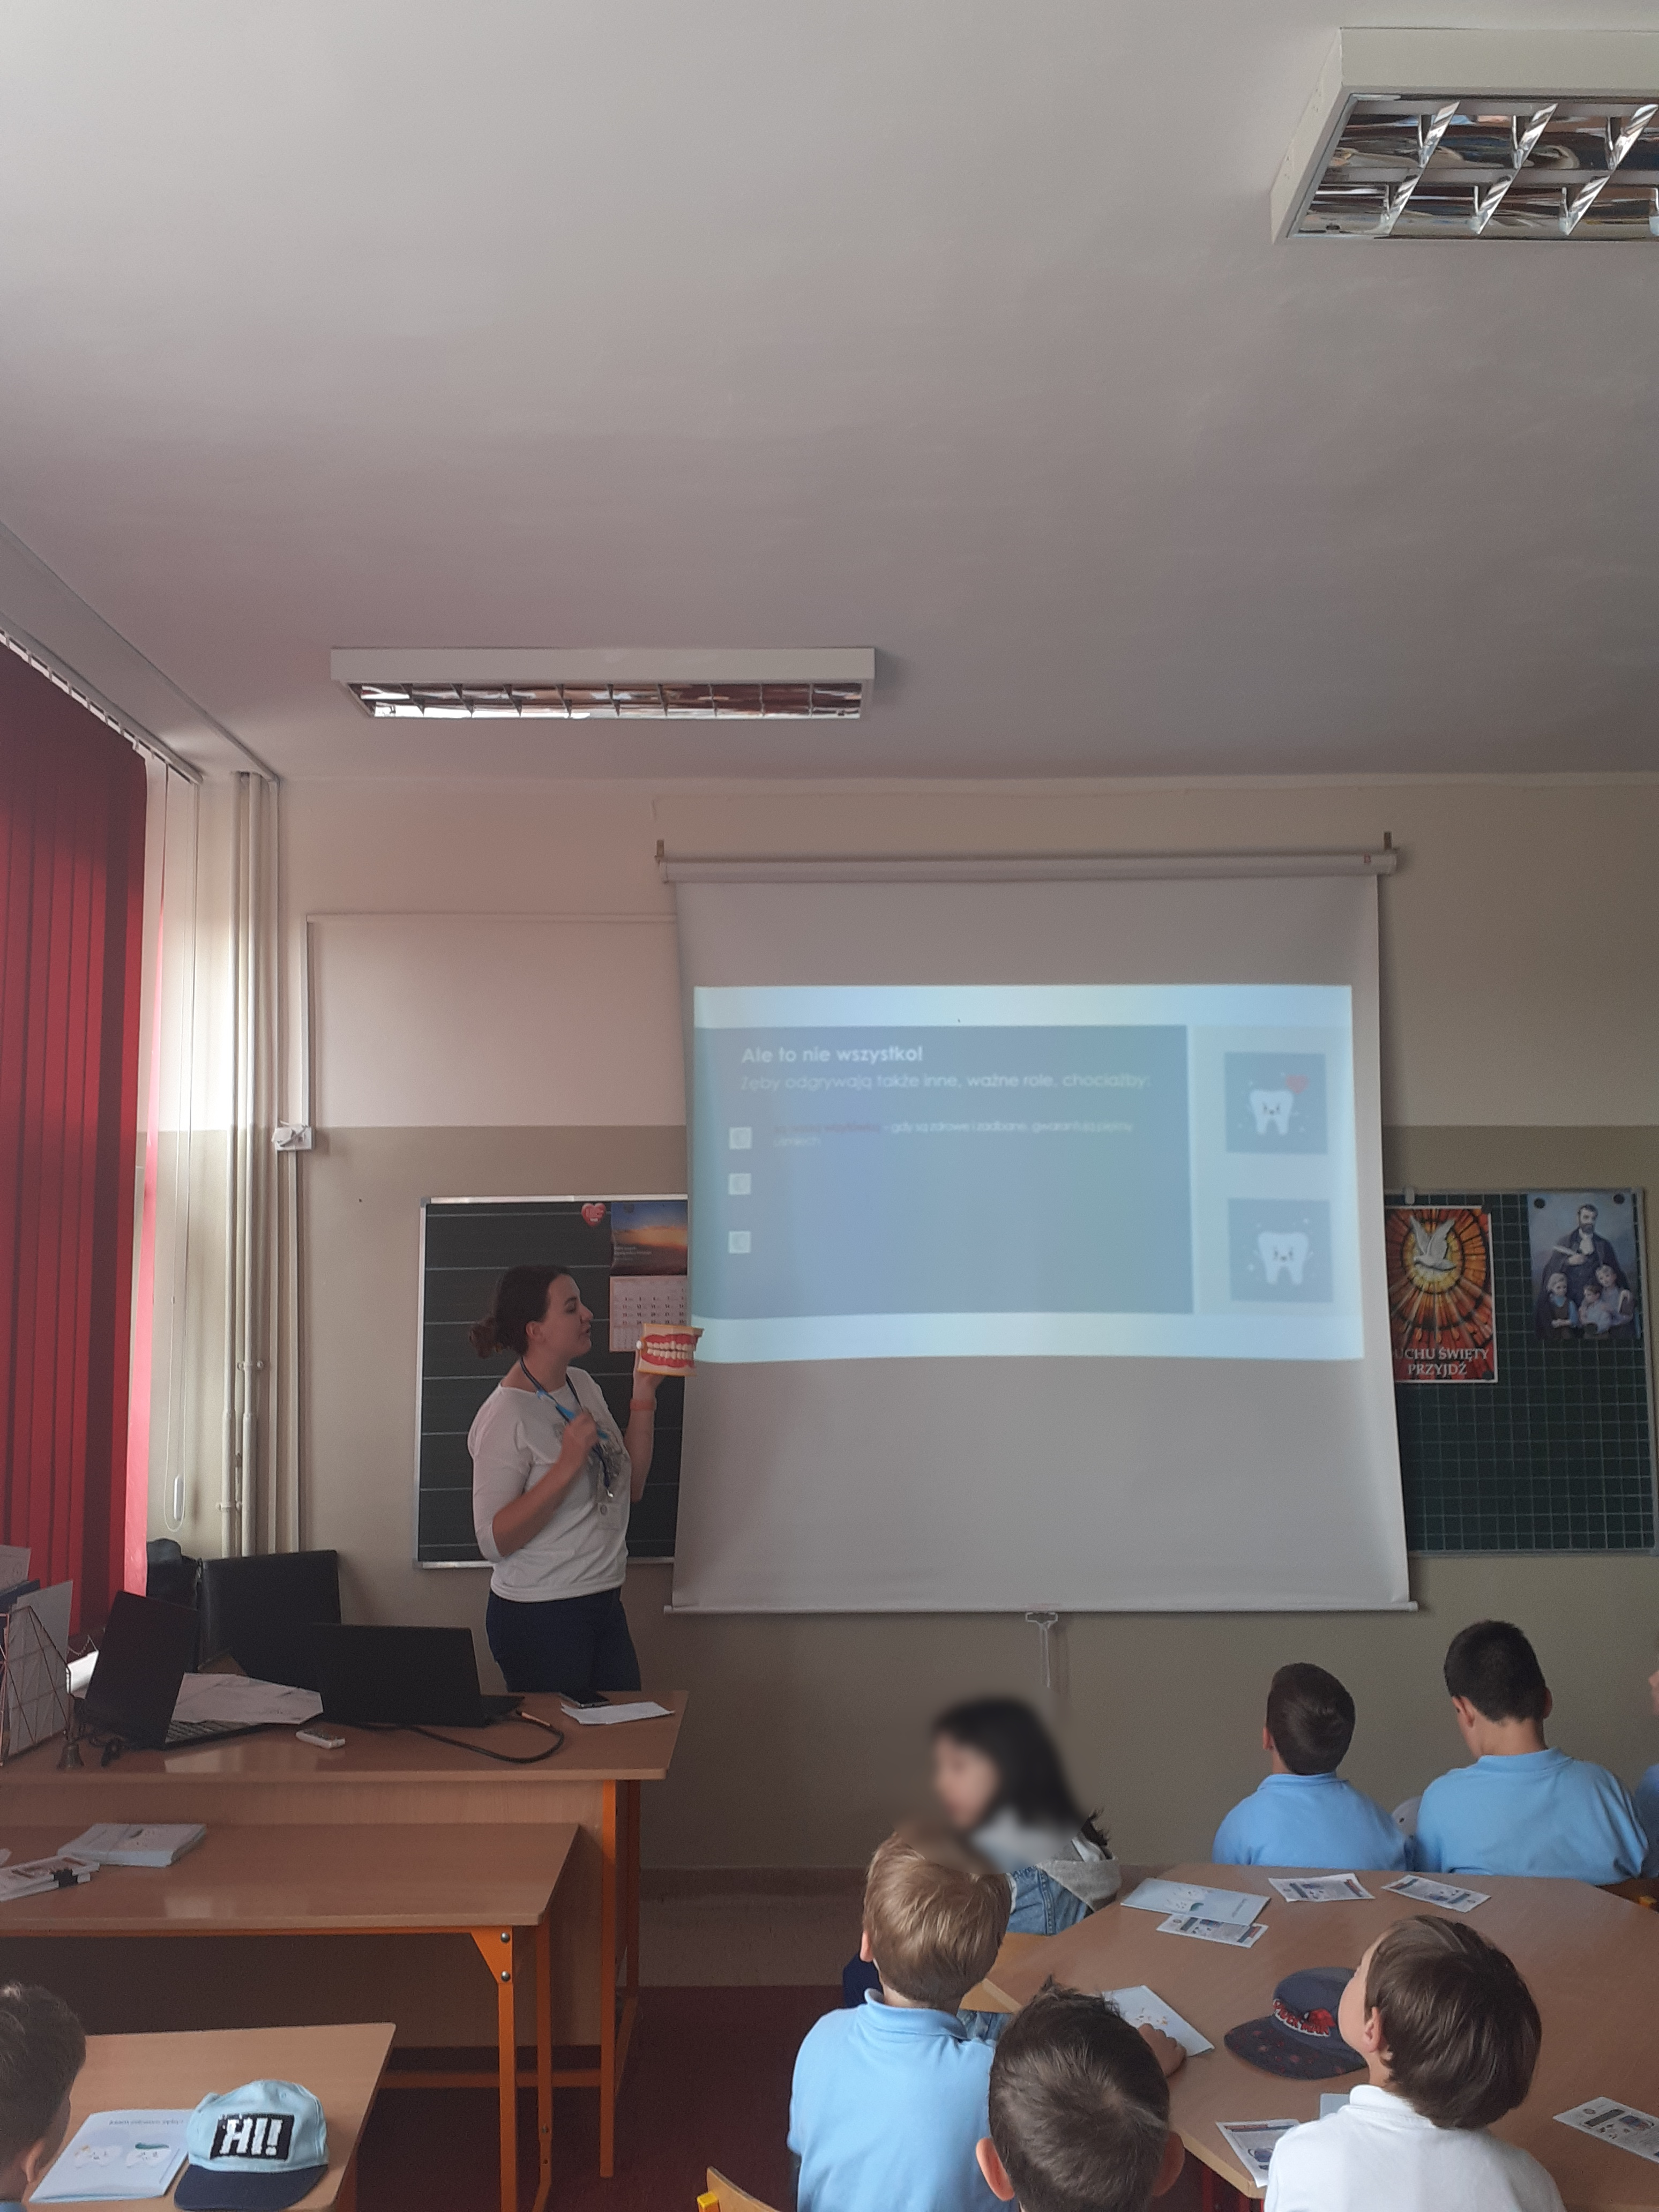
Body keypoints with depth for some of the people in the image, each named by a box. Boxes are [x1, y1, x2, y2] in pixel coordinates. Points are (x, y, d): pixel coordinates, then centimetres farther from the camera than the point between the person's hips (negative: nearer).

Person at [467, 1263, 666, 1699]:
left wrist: (643, 1395, 4)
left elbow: (630, 1489, 9)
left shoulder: (583, 1386, 7)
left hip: (605, 1607, 7)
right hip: (540, 1618, -7)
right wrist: (566, 1466, -27)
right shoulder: (506, 1417, -17)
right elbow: (493, 1541, -21)